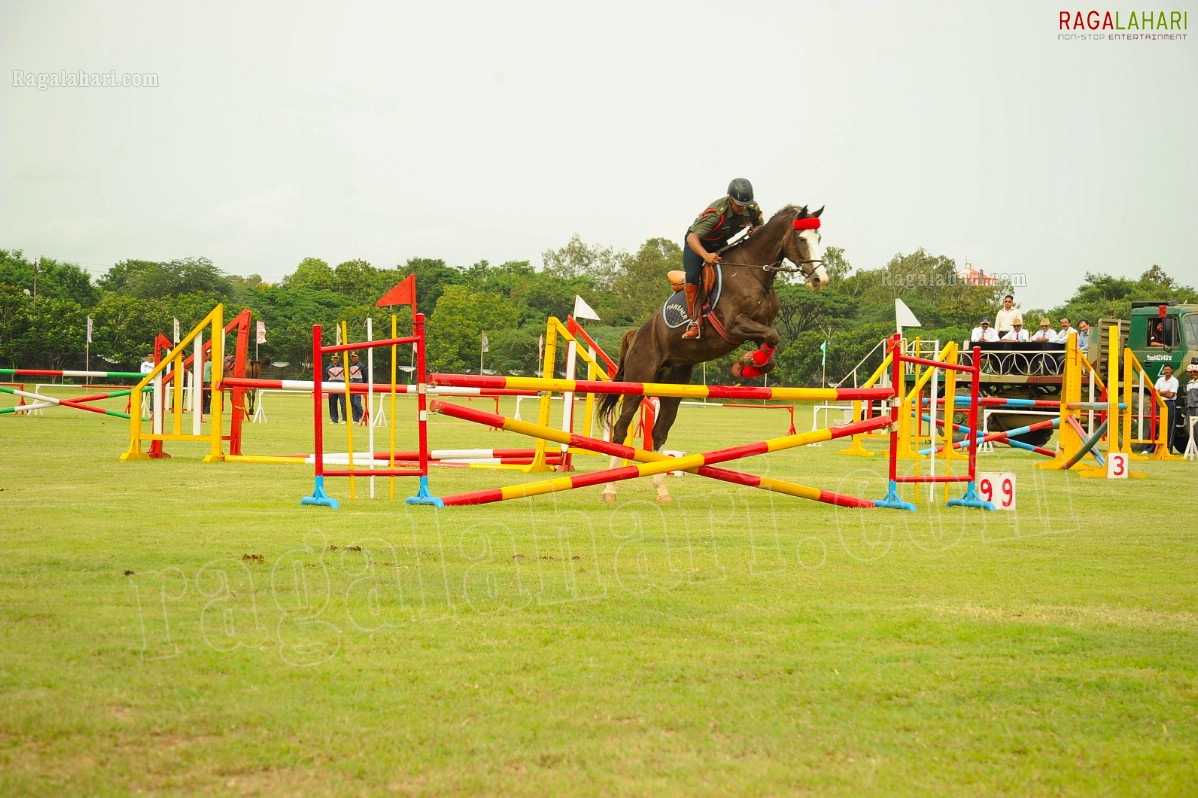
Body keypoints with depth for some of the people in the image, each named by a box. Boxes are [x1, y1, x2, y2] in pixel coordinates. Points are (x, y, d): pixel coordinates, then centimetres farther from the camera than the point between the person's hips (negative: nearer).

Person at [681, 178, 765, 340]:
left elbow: (760, 225, 4)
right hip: (696, 242, -6)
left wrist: (755, 230, -23)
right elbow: (692, 237, -44)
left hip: (720, 244, 6)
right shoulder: (716, 212, -39)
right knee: (692, 278, -23)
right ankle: (695, 321, -21)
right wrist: (706, 256, -62)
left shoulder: (753, 210, -20)